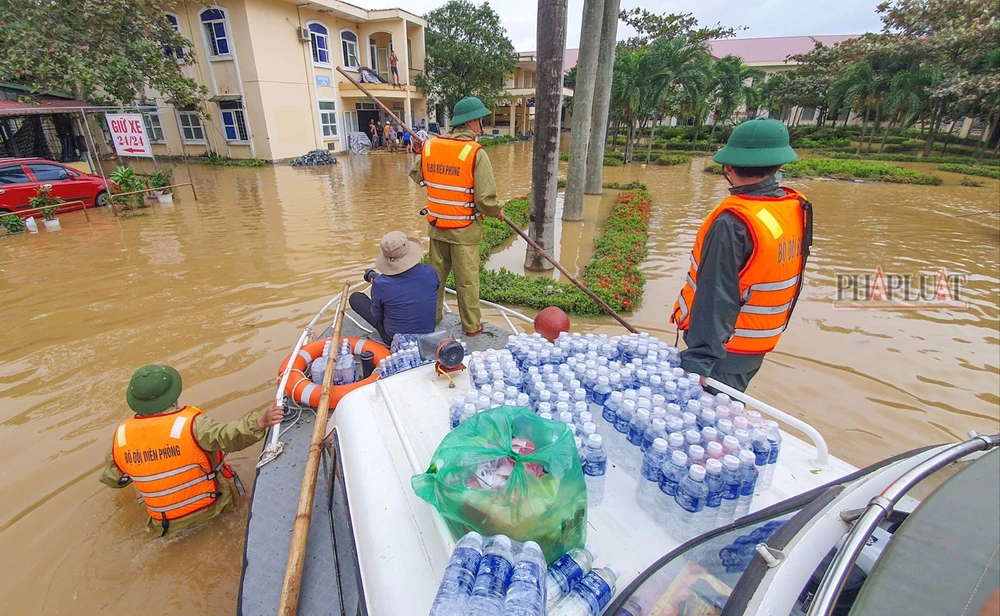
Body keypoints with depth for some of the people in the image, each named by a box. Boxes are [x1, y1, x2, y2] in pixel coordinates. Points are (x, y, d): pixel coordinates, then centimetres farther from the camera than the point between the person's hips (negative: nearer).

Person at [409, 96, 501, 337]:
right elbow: (485, 199, -19)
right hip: (464, 228, -5)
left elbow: (416, 175, 13)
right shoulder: (476, 153, -17)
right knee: (467, 279, 8)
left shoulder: (429, 146, -2)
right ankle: (472, 325, 22)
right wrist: (496, 211, 0)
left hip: (437, 225, 5)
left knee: (435, 273, 20)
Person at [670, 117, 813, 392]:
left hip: (723, 348, -8)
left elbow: (716, 299, -28)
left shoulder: (733, 222, -24)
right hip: (758, 345, 8)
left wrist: (697, 361, -27)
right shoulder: (797, 208, 0)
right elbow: (775, 279, 9)